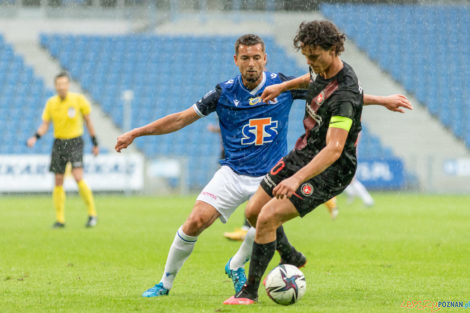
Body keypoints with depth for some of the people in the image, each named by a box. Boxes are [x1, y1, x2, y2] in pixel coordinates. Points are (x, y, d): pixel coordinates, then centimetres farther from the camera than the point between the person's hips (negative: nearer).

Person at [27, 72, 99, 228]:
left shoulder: (78, 100, -6)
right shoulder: (51, 103, 2)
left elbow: (88, 122, 3)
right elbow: (45, 124, 5)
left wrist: (95, 143, 6)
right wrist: (35, 137, -14)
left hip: (75, 142, -4)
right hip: (58, 143, 4)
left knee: (78, 178, -18)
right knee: (58, 182, 3)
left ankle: (92, 214, -7)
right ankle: (60, 219, 11)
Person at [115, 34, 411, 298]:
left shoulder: (282, 85, -6)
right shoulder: (225, 92, -5)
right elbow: (182, 118, 3)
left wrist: (382, 100, -1)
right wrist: (136, 133, 0)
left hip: (271, 175, 0)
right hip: (233, 173, 0)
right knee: (196, 221, -16)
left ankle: (236, 266, 4)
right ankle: (166, 283, 3)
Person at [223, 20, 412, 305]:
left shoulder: (344, 95, -30)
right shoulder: (325, 69, -2)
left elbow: (333, 149, -38)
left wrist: (297, 178, -47)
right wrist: (282, 87, 25)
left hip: (328, 172, -9)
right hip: (302, 154, 9)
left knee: (267, 218, -20)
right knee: (253, 212, 12)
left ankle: (250, 291, -4)